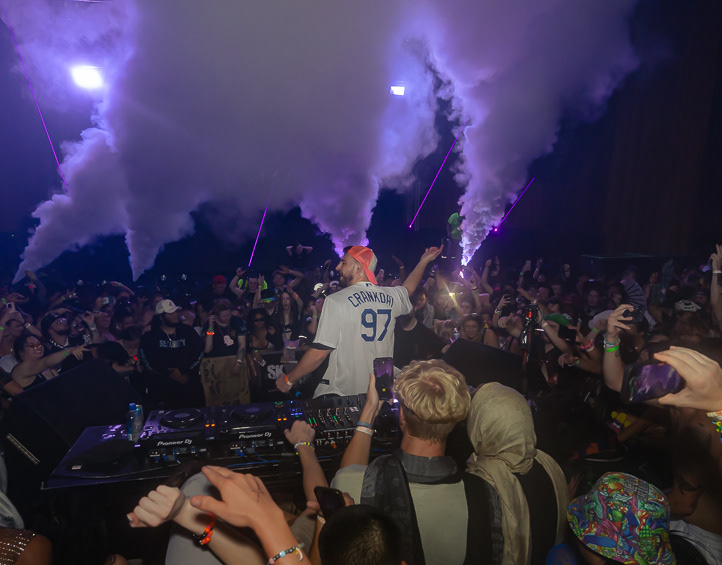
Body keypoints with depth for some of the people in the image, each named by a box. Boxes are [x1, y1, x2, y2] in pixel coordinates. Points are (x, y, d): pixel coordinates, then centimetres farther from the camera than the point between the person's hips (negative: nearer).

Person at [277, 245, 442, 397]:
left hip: (342, 393, -5)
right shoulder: (390, 296, 1)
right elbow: (407, 288, 26)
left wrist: (289, 379, -3)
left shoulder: (336, 301, -15)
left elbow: (319, 352, -16)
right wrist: (424, 261, 39)